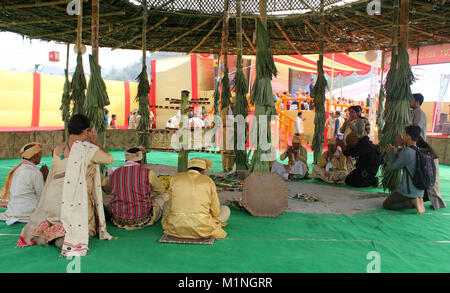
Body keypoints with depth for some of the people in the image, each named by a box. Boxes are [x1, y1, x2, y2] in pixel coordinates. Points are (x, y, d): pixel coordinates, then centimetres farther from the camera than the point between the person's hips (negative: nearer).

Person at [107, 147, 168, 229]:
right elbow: (160, 190, 10)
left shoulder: (114, 174, 3)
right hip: (142, 219, -4)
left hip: (119, 219, 4)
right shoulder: (148, 172, -9)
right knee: (165, 196, 21)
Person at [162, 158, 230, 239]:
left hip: (176, 228, 2)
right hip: (201, 230, -2)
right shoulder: (208, 181, 4)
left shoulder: (176, 178, 6)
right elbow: (215, 211, 7)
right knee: (225, 209, 22)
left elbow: (171, 206, 13)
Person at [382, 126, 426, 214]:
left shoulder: (406, 151, -21)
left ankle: (412, 202, -9)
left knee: (386, 204, 6)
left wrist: (392, 152, 6)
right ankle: (418, 201, 5)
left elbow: (394, 167, -8)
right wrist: (394, 152, 12)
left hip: (408, 191, -8)